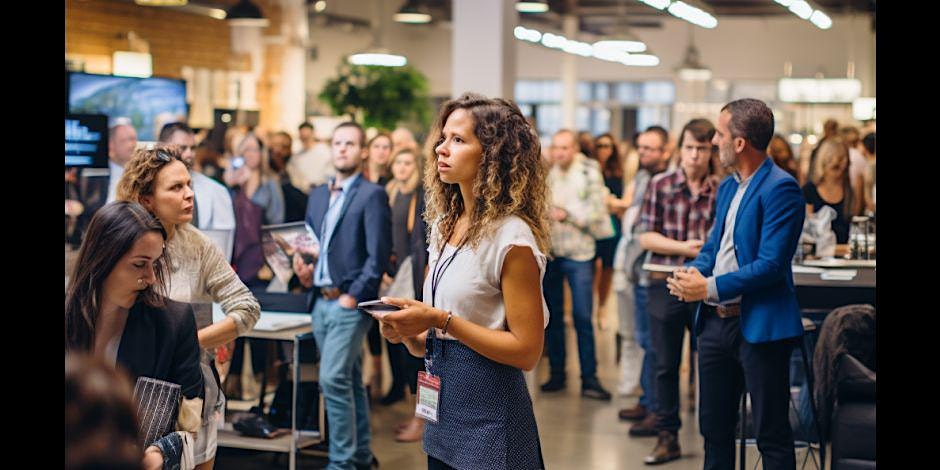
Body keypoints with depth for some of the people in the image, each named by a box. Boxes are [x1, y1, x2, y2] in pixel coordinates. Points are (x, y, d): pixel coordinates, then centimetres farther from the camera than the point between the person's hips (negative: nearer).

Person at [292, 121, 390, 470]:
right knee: (349, 381, 14)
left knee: (334, 379, -14)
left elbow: (378, 257, -12)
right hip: (321, 301, 7)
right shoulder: (317, 195, 16)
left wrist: (354, 296, -15)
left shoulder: (372, 195, -6)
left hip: (350, 304, -7)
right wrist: (304, 271, 2)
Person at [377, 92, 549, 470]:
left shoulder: (512, 237, -15)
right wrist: (407, 333, -7)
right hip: (442, 411, 7)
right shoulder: (444, 225, 8)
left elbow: (526, 350, -18)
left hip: (489, 416, -7)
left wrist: (443, 321, -21)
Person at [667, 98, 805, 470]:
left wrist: (710, 288, -19)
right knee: (714, 427, 16)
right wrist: (693, 272, -2)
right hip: (715, 321, 9)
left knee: (772, 436, 2)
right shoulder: (728, 186, 13)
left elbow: (771, 264, -21)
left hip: (759, 325, -8)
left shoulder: (781, 189, -15)